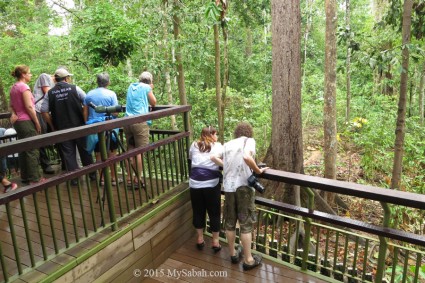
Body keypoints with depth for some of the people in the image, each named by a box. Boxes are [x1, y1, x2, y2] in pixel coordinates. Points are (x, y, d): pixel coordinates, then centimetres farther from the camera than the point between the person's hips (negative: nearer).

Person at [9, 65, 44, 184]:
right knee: (32, 151, -5)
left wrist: (14, 114, 2)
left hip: (18, 121, 9)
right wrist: (37, 123, -13)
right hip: (27, 121, -9)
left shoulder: (13, 87, 14)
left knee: (23, 150, 13)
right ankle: (34, 178, -2)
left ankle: (25, 177, 19)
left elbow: (11, 105, 17)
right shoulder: (24, 87, -13)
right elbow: (29, 107, -18)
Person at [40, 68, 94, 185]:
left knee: (68, 153, 9)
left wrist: (52, 126, 6)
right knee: (84, 150, 12)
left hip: (62, 129, 1)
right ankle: (92, 173, 22)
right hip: (79, 126, -1)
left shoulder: (50, 93, -1)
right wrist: (85, 119, 4)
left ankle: (74, 178, 11)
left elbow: (44, 111, -3)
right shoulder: (74, 88, -6)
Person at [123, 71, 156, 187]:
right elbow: (153, 103, 11)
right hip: (140, 122, -6)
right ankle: (137, 180, -2)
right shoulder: (147, 87, 3)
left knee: (130, 150, 12)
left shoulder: (131, 86, 20)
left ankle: (129, 178, 14)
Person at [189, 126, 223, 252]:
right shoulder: (218, 146, 5)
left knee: (198, 212, 17)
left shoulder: (194, 145, 14)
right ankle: (215, 242, 20)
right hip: (212, 183, -3)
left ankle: (200, 239, 29)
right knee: (214, 213, 11)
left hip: (195, 183, 3)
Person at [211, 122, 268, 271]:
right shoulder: (249, 140, -4)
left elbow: (213, 157, 9)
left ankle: (233, 254, 31)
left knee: (230, 222, 16)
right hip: (244, 186, -4)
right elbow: (246, 157, -23)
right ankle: (248, 260, 17)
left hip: (228, 186, 5)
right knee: (246, 224, 6)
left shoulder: (227, 144, 12)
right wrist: (259, 171, -11)